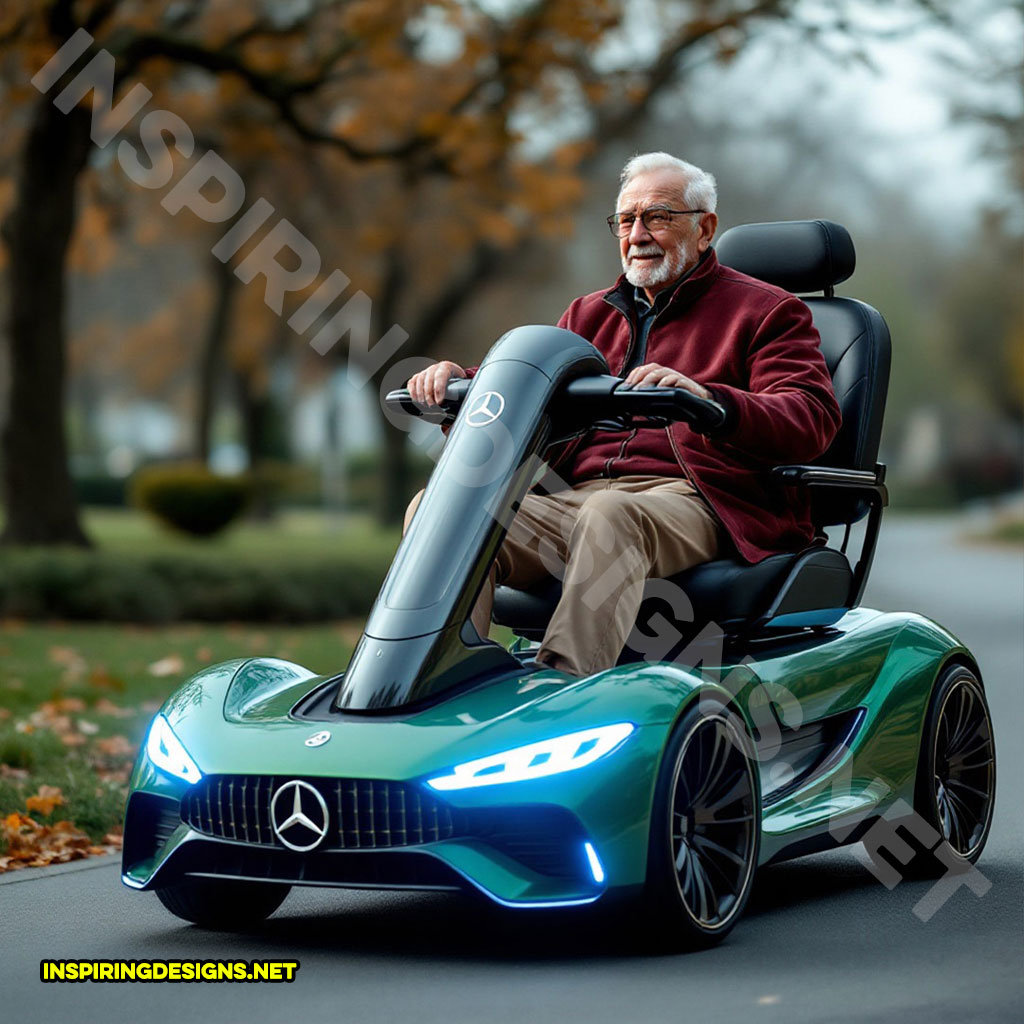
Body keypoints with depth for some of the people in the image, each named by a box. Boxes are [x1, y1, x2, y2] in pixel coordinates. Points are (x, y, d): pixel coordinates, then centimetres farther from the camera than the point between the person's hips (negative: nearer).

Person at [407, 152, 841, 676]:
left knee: (611, 515, -40)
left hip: (696, 500, -5)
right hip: (577, 494, 6)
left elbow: (812, 420, -7)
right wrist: (456, 381, -3)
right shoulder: (589, 314, 30)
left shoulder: (765, 311, 11)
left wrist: (706, 398, -28)